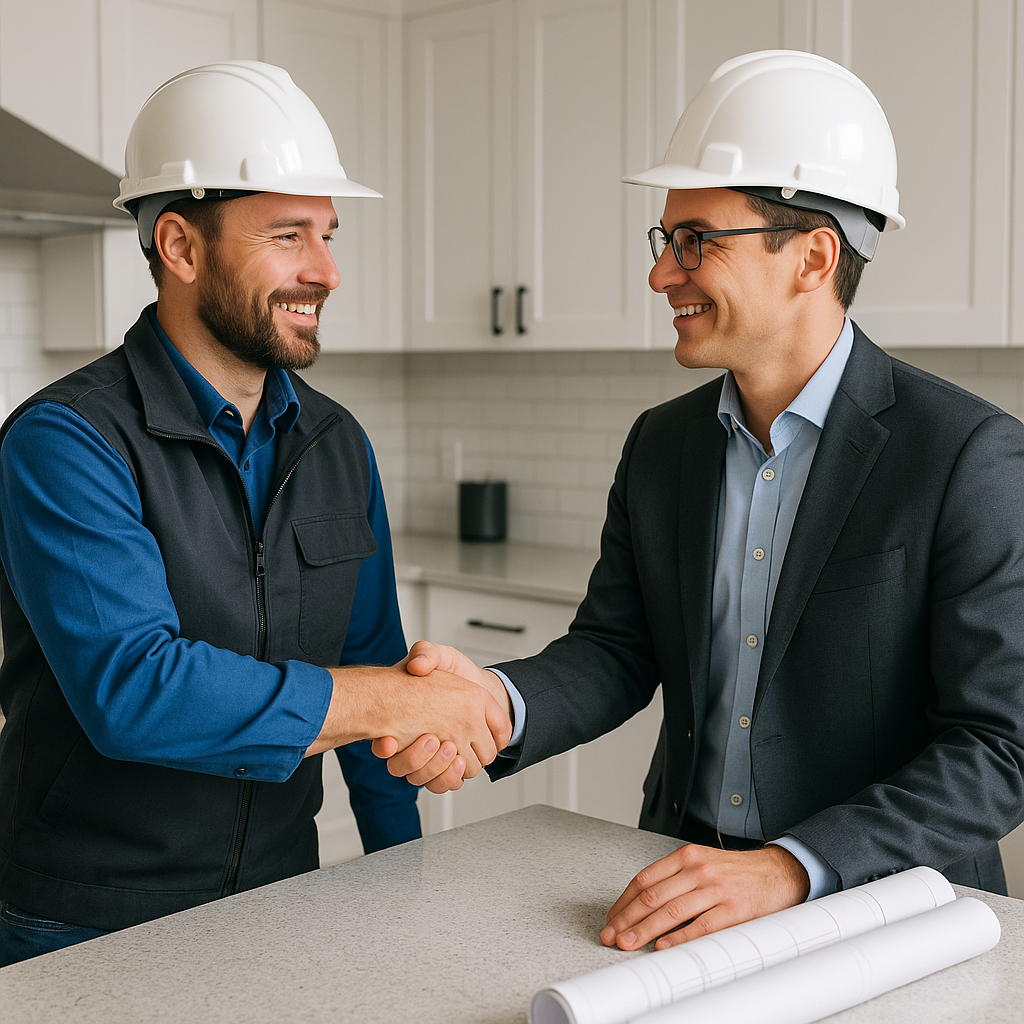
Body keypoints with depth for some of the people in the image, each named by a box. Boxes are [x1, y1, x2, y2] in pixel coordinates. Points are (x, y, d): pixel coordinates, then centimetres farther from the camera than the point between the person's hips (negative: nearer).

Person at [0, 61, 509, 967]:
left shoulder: (338, 445, 2)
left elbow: (370, 666, 8)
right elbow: (131, 691, -30)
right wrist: (401, 699, -26)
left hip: (284, 899, 5)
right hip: (90, 926, -5)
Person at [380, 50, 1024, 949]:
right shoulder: (662, 444, 5)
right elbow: (614, 649, 5)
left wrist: (789, 869, -27)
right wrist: (496, 701, -16)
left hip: (883, 909, -4)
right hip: (681, 877, 4)